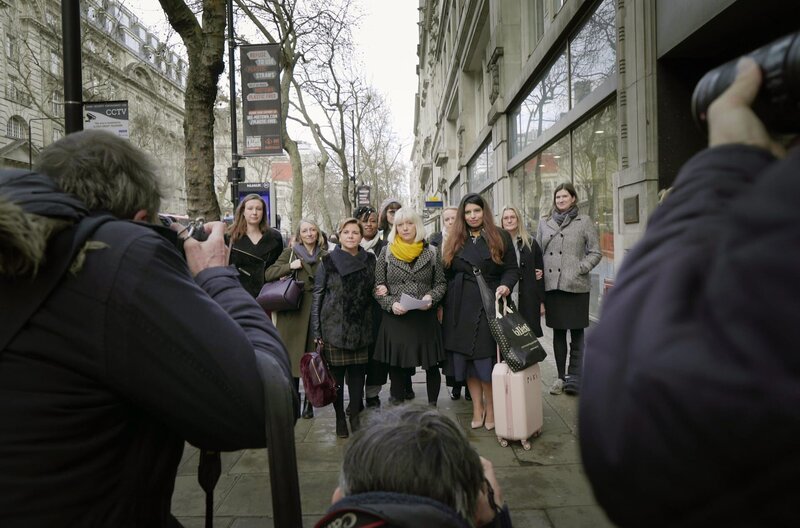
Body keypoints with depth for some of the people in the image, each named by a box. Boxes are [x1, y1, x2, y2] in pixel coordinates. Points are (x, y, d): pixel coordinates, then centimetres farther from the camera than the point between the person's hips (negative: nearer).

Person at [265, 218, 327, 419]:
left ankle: (309, 402, 19)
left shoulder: (325, 255, 8)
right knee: (292, 357, 3)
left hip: (317, 310, 1)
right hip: (293, 309, -1)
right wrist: (290, 266, -12)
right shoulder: (290, 252, 4)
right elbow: (268, 274, -1)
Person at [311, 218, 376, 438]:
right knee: (336, 374, 4)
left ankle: (355, 416, 21)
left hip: (361, 327, 2)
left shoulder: (370, 260, 7)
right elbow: (317, 295, -2)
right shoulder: (328, 261, -2)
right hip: (334, 327, -2)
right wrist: (316, 330, -5)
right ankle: (340, 418, 20)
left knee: (358, 373, 5)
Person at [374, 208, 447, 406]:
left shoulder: (431, 253, 7)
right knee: (396, 367, 6)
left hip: (425, 318, 1)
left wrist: (431, 297, -9)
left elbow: (441, 284, 11)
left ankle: (432, 406, 23)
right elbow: (378, 287, 4)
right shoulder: (386, 252, 5)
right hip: (395, 319, 0)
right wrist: (391, 304, -12)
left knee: (432, 366, 5)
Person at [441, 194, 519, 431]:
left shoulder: (500, 237, 4)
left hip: (489, 306, -3)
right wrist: (442, 305, 6)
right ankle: (477, 408, 20)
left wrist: (505, 286, -17)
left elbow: (512, 269, 3)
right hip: (461, 308, 3)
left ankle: (491, 409, 16)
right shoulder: (454, 241, 11)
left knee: (487, 358, 0)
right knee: (466, 358, 6)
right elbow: (446, 275, 11)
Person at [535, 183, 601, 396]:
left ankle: (574, 378, 10)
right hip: (551, 285, 3)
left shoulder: (584, 221, 4)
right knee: (558, 332, 10)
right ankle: (561, 377, 20)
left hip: (576, 286, -3)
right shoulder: (544, 223, 12)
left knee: (577, 332, 2)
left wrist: (580, 269, -11)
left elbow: (595, 252, 2)